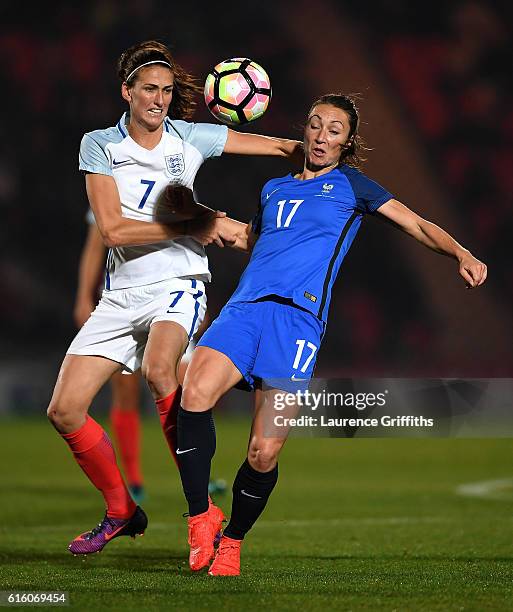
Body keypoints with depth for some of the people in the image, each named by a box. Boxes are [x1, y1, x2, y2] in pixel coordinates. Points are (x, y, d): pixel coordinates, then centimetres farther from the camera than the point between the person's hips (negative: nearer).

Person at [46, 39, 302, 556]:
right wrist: (193, 228, -17)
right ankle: (121, 512, 17)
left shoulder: (192, 138, 0)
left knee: (158, 370, -34)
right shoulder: (99, 145, -2)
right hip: (120, 295, 3)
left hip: (177, 287, -2)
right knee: (64, 410, -5)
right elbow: (112, 229, -12)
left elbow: (282, 146, 10)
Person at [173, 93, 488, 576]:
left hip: (299, 317, -3)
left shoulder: (351, 184, 16)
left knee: (265, 453, -14)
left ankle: (232, 541, 10)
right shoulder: (274, 189, 27)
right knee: (195, 394, -27)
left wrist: (461, 254, -3)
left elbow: (416, 224, 12)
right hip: (245, 306, 3)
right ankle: (200, 517, -15)